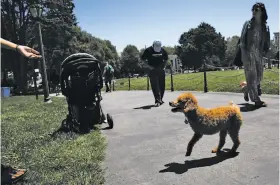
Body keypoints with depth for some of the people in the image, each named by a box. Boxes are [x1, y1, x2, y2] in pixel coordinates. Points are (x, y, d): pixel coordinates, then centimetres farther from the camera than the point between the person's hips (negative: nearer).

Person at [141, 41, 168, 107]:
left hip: (161, 70, 4)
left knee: (162, 85, 7)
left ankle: (160, 99, 22)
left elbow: (166, 59, 19)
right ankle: (157, 100, -12)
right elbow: (143, 58, 1)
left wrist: (164, 66, 5)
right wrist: (148, 65, -9)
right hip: (152, 70, -4)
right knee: (154, 85, -11)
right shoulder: (148, 50, -6)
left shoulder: (163, 50, 5)